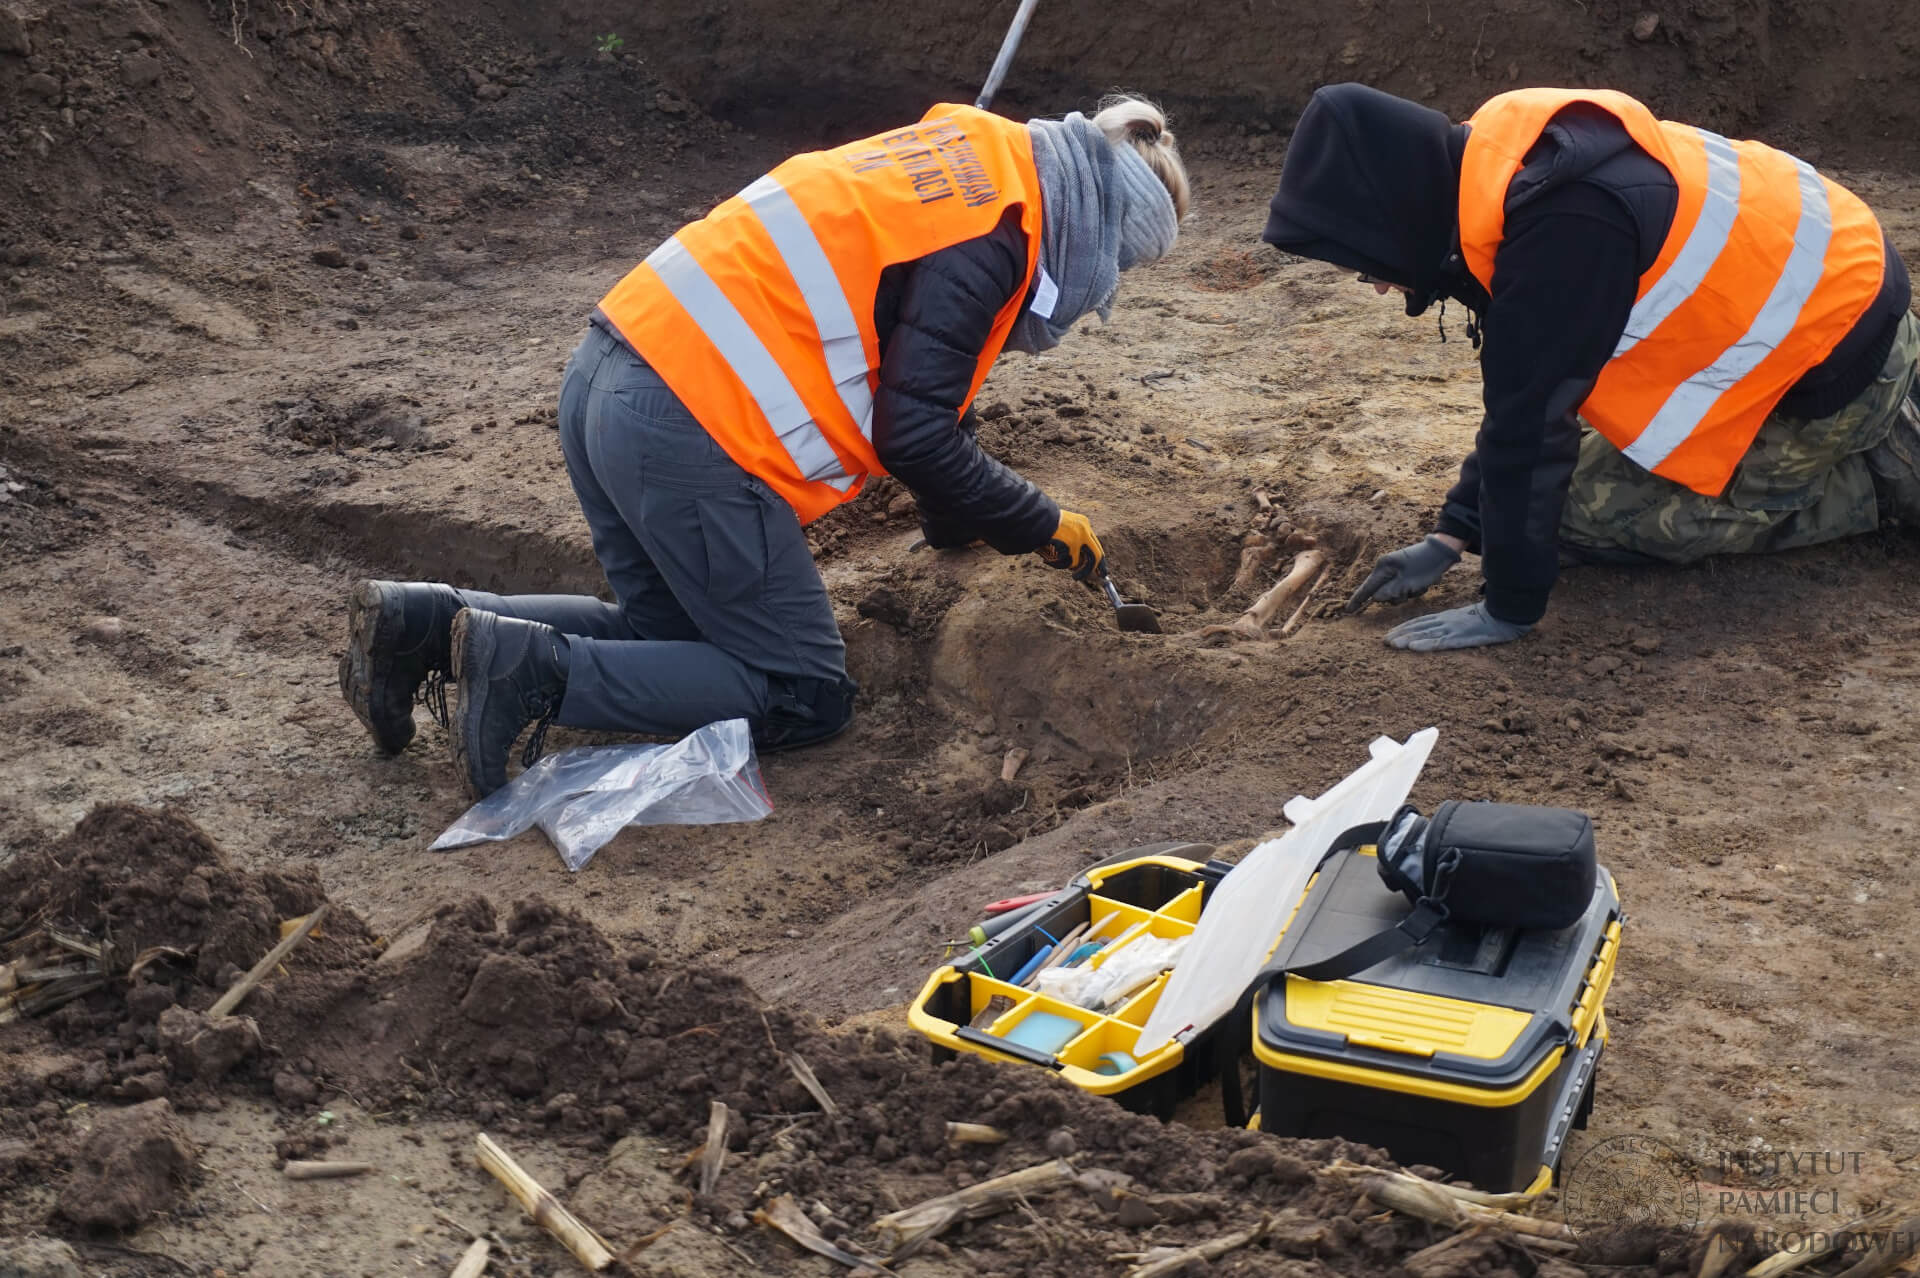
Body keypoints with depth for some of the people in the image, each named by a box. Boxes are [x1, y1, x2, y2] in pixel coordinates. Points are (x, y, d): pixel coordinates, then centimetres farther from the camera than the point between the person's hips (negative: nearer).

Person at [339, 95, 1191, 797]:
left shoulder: (962, 163, 19)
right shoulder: (990, 230, -10)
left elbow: (914, 390, 27)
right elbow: (915, 438, -13)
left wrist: (960, 526, 31)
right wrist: (1042, 528, 1)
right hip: (691, 431, -10)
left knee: (673, 631, 24)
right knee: (805, 698, 2)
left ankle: (426, 621, 10)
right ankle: (537, 670, -12)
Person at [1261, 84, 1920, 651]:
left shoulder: (1558, 226, -33)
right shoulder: (1508, 168, -3)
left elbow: (1530, 424, -27)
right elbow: (1520, 390, 5)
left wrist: (1509, 607, -17)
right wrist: (1450, 537, 5)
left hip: (1840, 362, -9)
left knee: (1593, 512, -5)